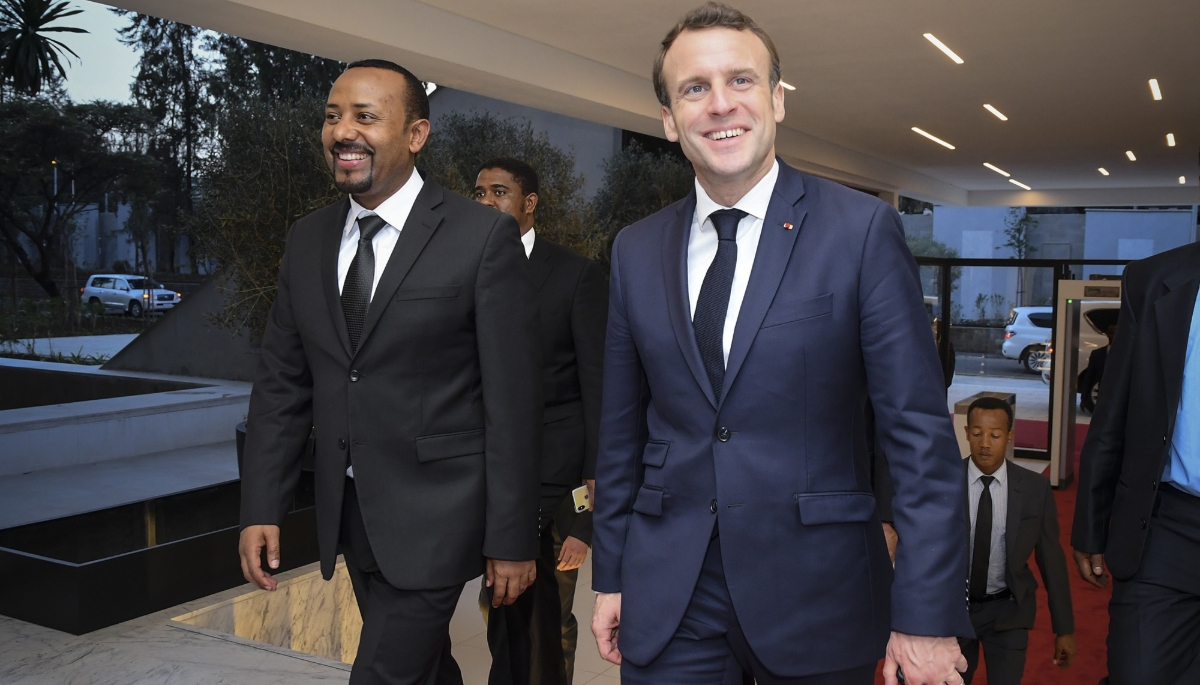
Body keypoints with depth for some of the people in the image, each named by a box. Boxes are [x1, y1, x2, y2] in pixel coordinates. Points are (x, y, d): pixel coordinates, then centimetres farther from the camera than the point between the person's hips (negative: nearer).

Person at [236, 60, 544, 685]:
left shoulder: (483, 236, -11)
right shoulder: (307, 240, 6)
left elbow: (513, 401, -11)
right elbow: (281, 384, 9)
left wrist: (512, 539, -11)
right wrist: (261, 508, 2)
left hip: (433, 516, -5)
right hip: (348, 513, 6)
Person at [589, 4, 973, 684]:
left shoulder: (863, 229, -7)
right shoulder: (636, 251, 4)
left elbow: (920, 430, -10)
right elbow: (623, 430, 9)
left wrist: (927, 615, -12)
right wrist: (611, 574, 10)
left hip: (816, 596, -2)